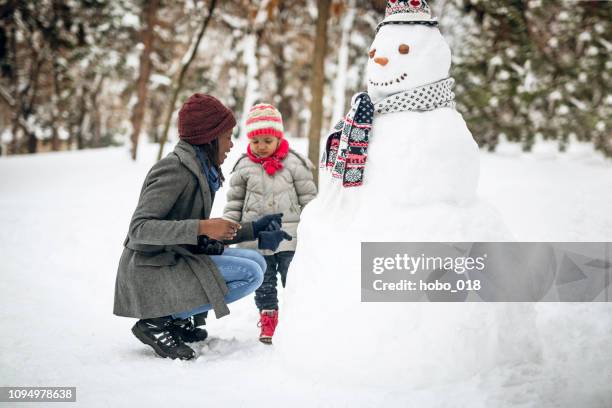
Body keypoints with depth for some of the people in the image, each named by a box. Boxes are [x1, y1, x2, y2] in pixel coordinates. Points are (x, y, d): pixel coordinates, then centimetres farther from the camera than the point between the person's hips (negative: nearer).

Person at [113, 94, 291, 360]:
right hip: (151, 272, -9)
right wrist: (202, 227, -31)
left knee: (256, 261, 7)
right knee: (250, 274, -17)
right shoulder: (176, 169, -18)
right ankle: (157, 323, -12)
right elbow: (140, 229, -25)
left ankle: (180, 320, 4)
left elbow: (203, 236, 17)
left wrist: (254, 230, 12)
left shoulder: (201, 168, 11)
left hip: (176, 261, 10)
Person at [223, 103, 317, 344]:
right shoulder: (244, 167, 2)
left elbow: (308, 197, 2)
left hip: (290, 236, -2)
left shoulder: (293, 163, -3)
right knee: (264, 281, 9)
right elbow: (234, 200, 9)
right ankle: (268, 318, 20)